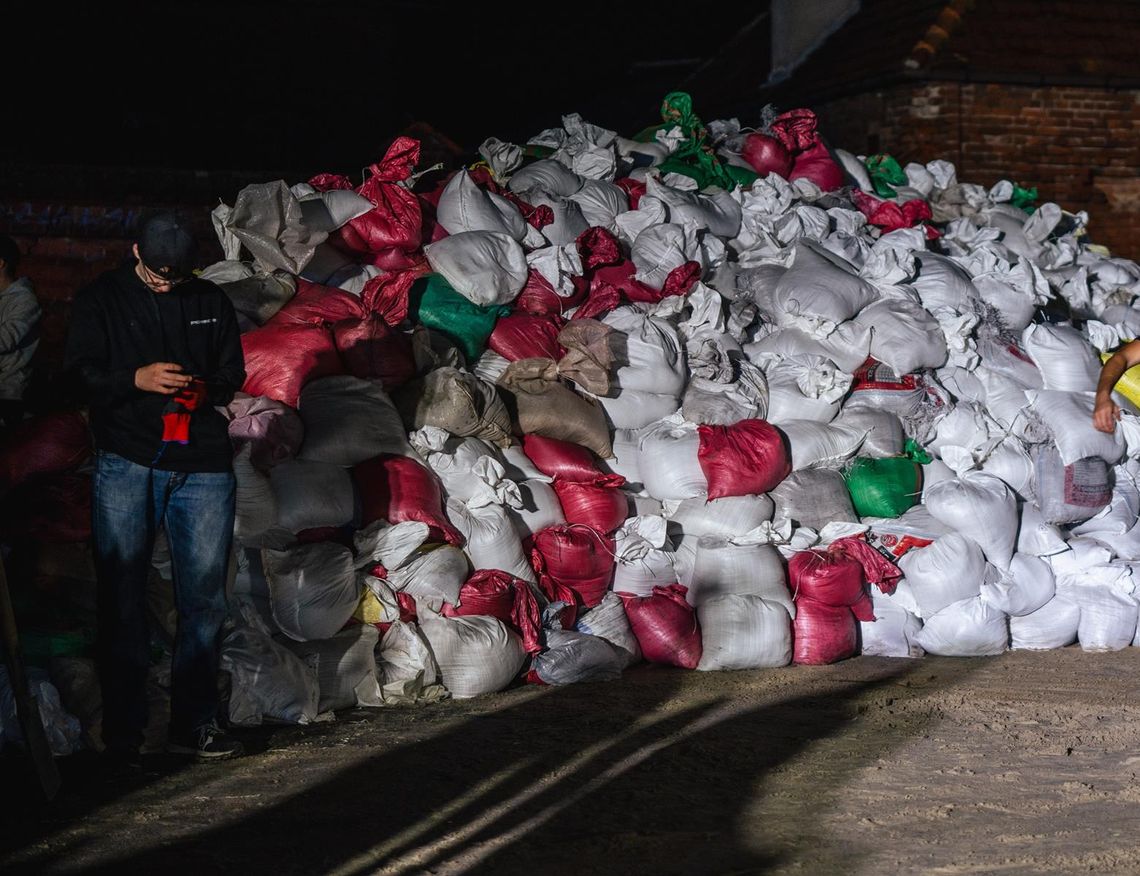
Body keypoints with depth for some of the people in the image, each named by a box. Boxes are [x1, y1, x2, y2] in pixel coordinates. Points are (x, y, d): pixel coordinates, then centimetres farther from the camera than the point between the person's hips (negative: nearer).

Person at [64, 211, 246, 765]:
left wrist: (208, 391, -5)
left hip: (202, 465, 3)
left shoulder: (212, 303, 13)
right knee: (121, 598, -2)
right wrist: (137, 379, -17)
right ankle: (122, 733, 3)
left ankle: (195, 723, 11)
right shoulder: (100, 299, 4)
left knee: (205, 596, 2)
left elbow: (233, 371, 18)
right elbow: (79, 373, -1)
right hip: (126, 464, -2)